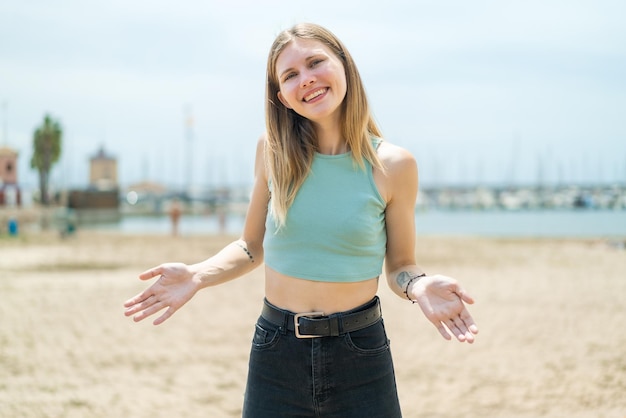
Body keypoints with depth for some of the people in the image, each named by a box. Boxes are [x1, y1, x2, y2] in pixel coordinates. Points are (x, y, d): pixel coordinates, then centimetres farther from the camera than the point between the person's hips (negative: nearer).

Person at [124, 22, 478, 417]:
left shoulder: (393, 165, -7)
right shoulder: (274, 151, -2)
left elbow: (400, 265, 2)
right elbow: (252, 247, 8)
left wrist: (420, 286, -20)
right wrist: (197, 275, -9)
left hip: (359, 359, -1)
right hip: (276, 355, 1)